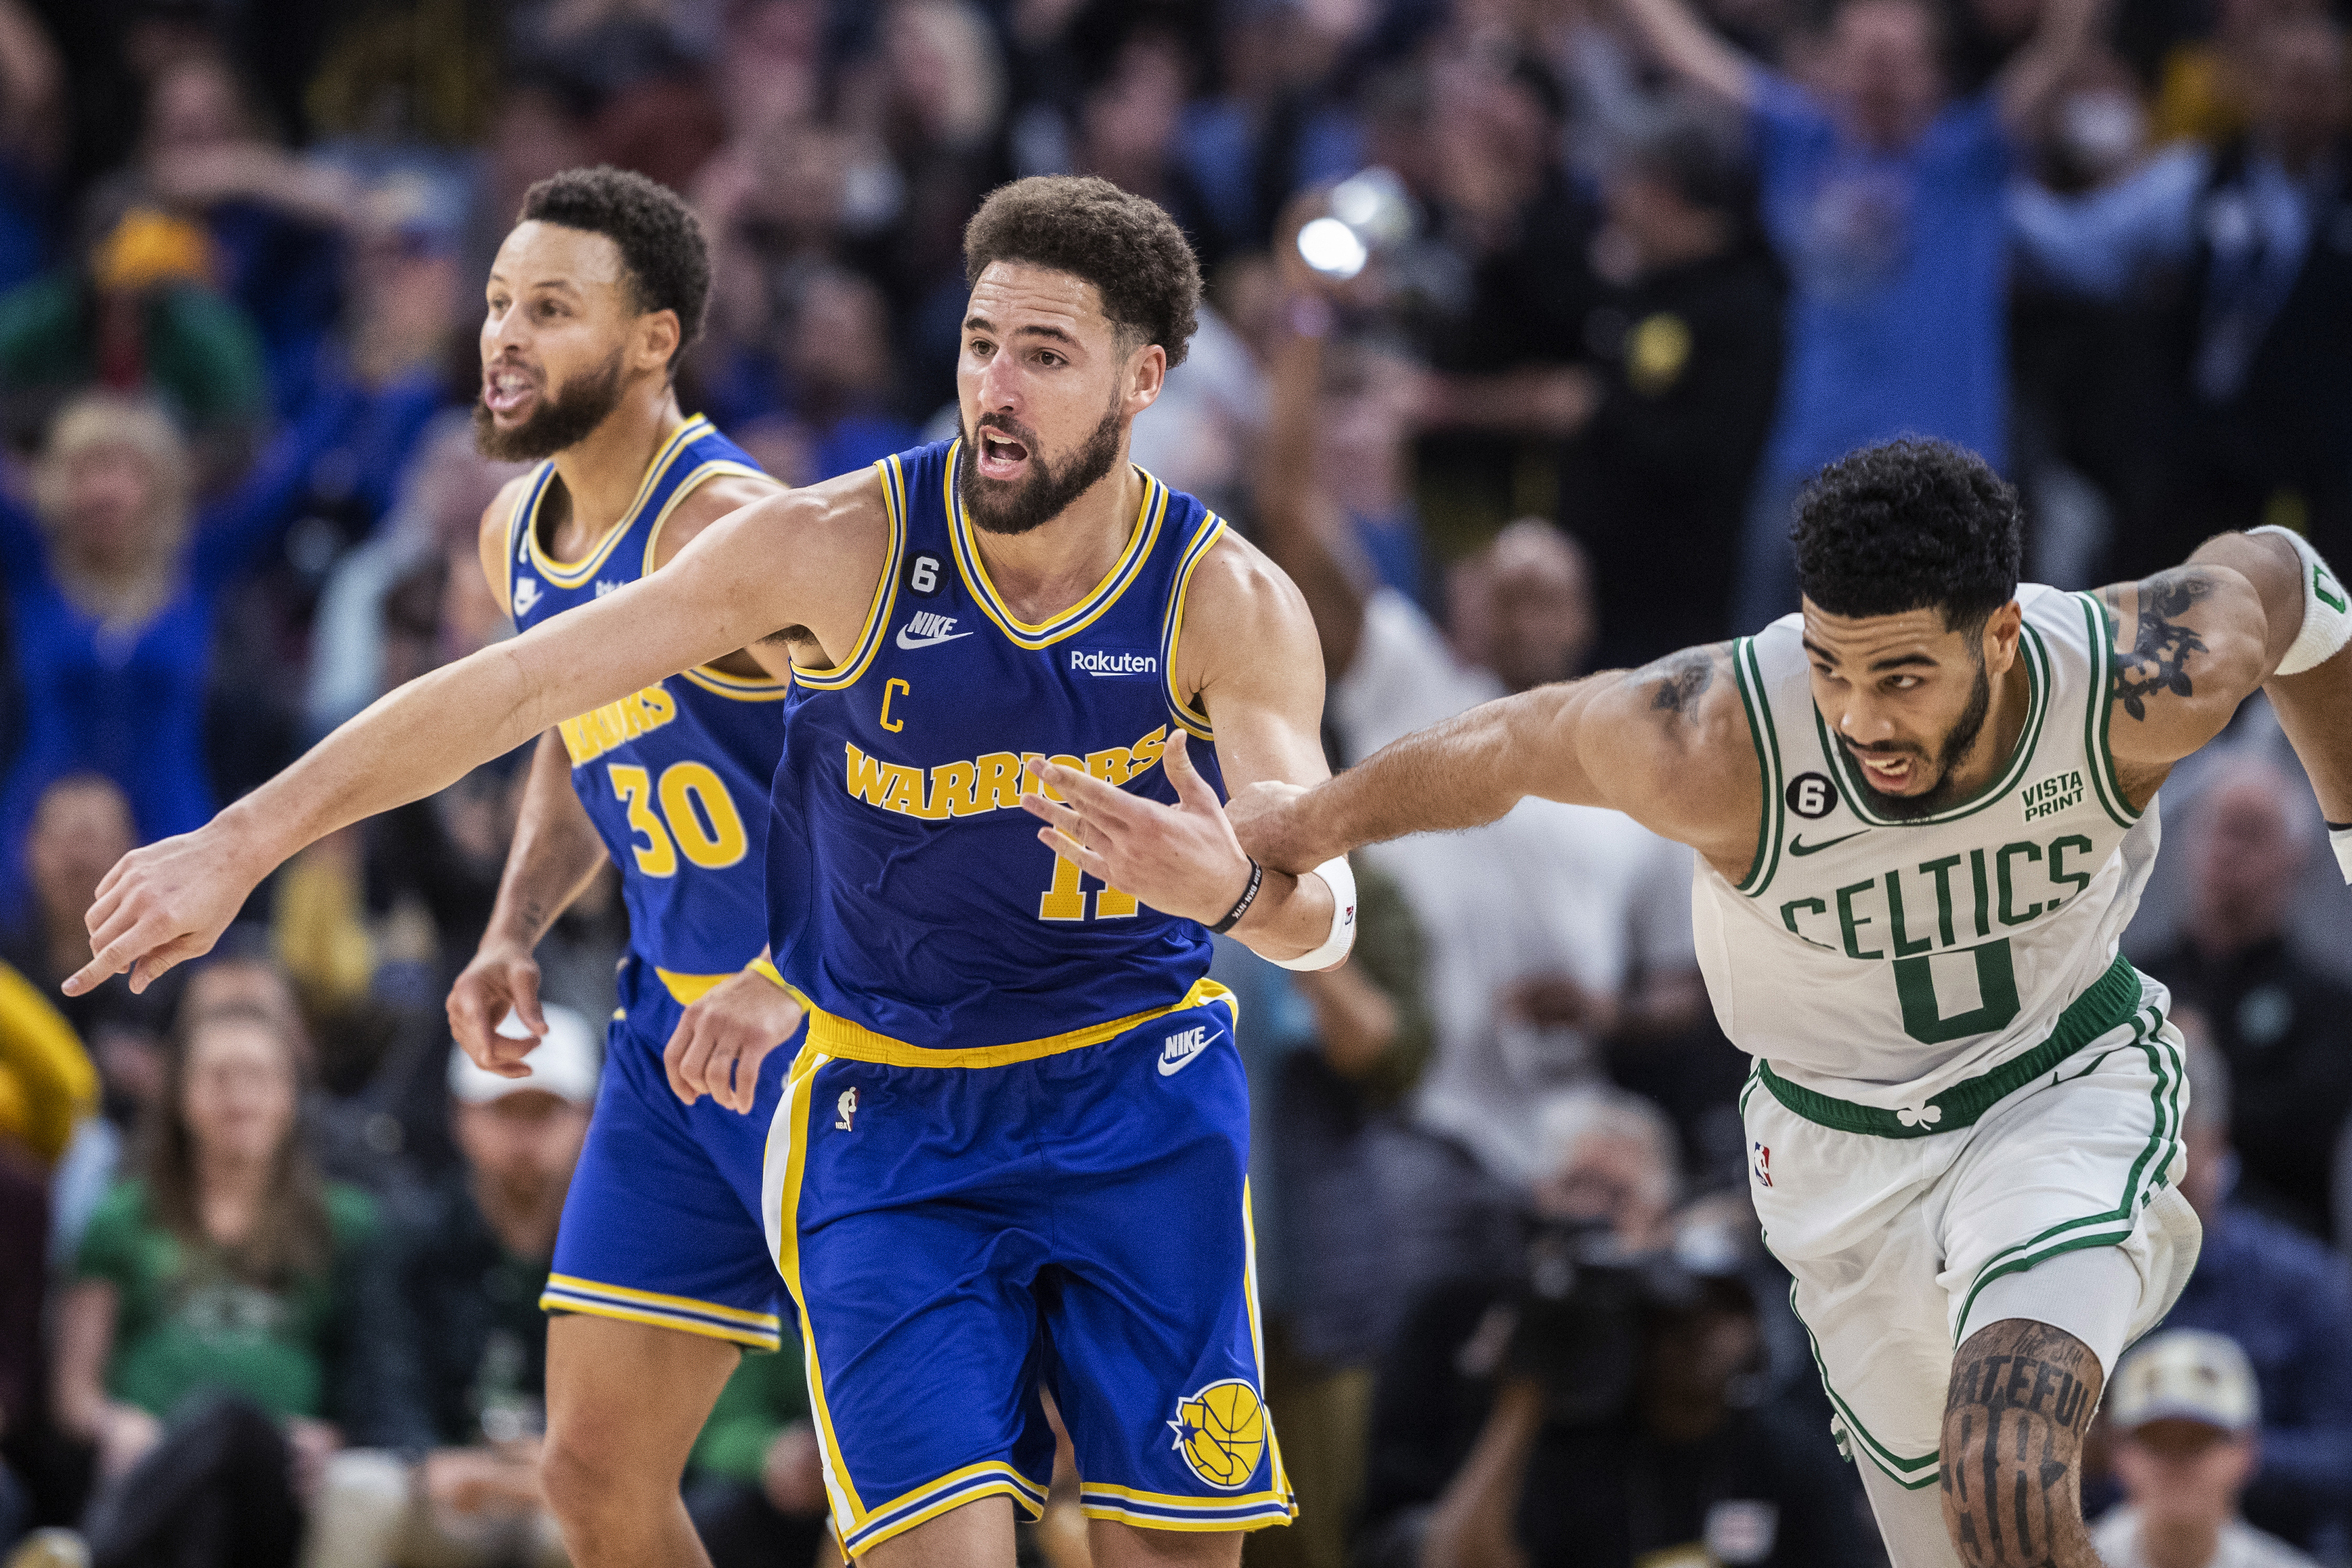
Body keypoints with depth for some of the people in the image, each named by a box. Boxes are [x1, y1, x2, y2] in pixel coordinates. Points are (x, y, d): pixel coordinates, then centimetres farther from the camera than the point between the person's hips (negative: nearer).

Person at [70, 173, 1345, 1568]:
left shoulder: (1233, 605, -12)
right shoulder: (842, 548, -14)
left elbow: (1324, 918, -18)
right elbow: (519, 687, -12)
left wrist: (1236, 888, -44)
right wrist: (241, 844, -14)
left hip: (1141, 1101, 1)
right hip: (885, 1110, -1)